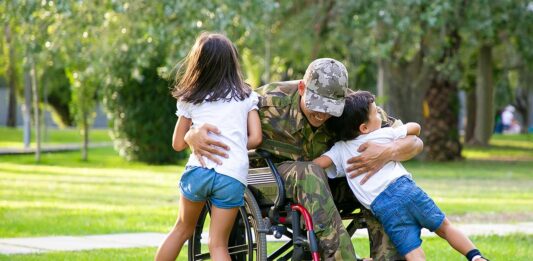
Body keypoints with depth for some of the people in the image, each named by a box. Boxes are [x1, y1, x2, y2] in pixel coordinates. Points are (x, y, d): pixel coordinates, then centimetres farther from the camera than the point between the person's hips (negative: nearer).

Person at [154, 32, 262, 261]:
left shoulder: (191, 100, 15)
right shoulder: (246, 96, 14)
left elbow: (178, 144, 18)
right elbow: (255, 138, 6)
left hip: (199, 170, 1)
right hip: (233, 176, -1)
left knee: (182, 229, 22)